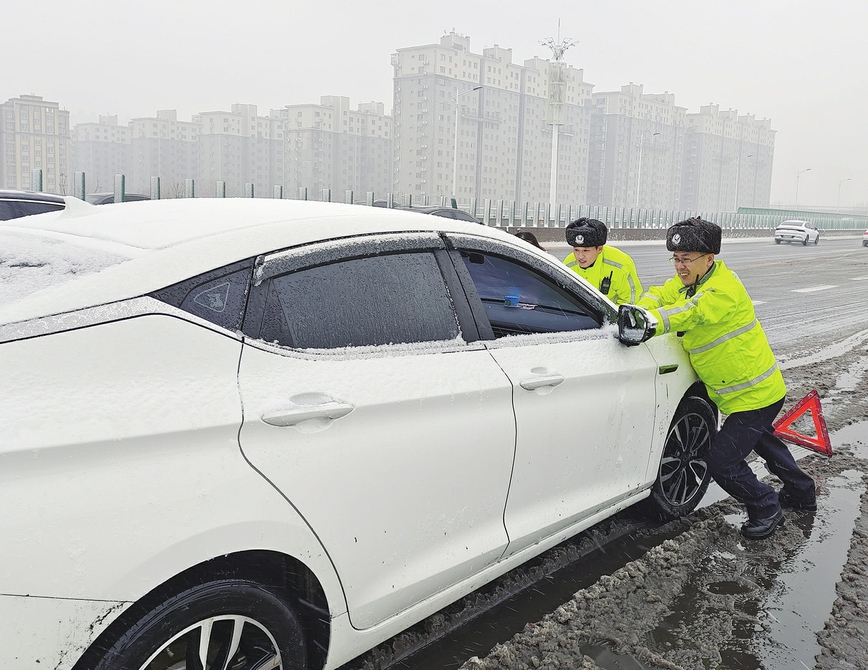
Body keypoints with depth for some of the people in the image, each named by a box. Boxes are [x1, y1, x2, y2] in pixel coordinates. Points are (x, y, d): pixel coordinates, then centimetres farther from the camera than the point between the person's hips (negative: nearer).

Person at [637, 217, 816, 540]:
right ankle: (801, 491, 54)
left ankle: (767, 508, 17)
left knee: (722, 461, -8)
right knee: (759, 437, 31)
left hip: (755, 395, -10)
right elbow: (660, 295, -6)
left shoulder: (723, 291, -29)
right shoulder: (690, 279, 1)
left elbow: (688, 314, -43)